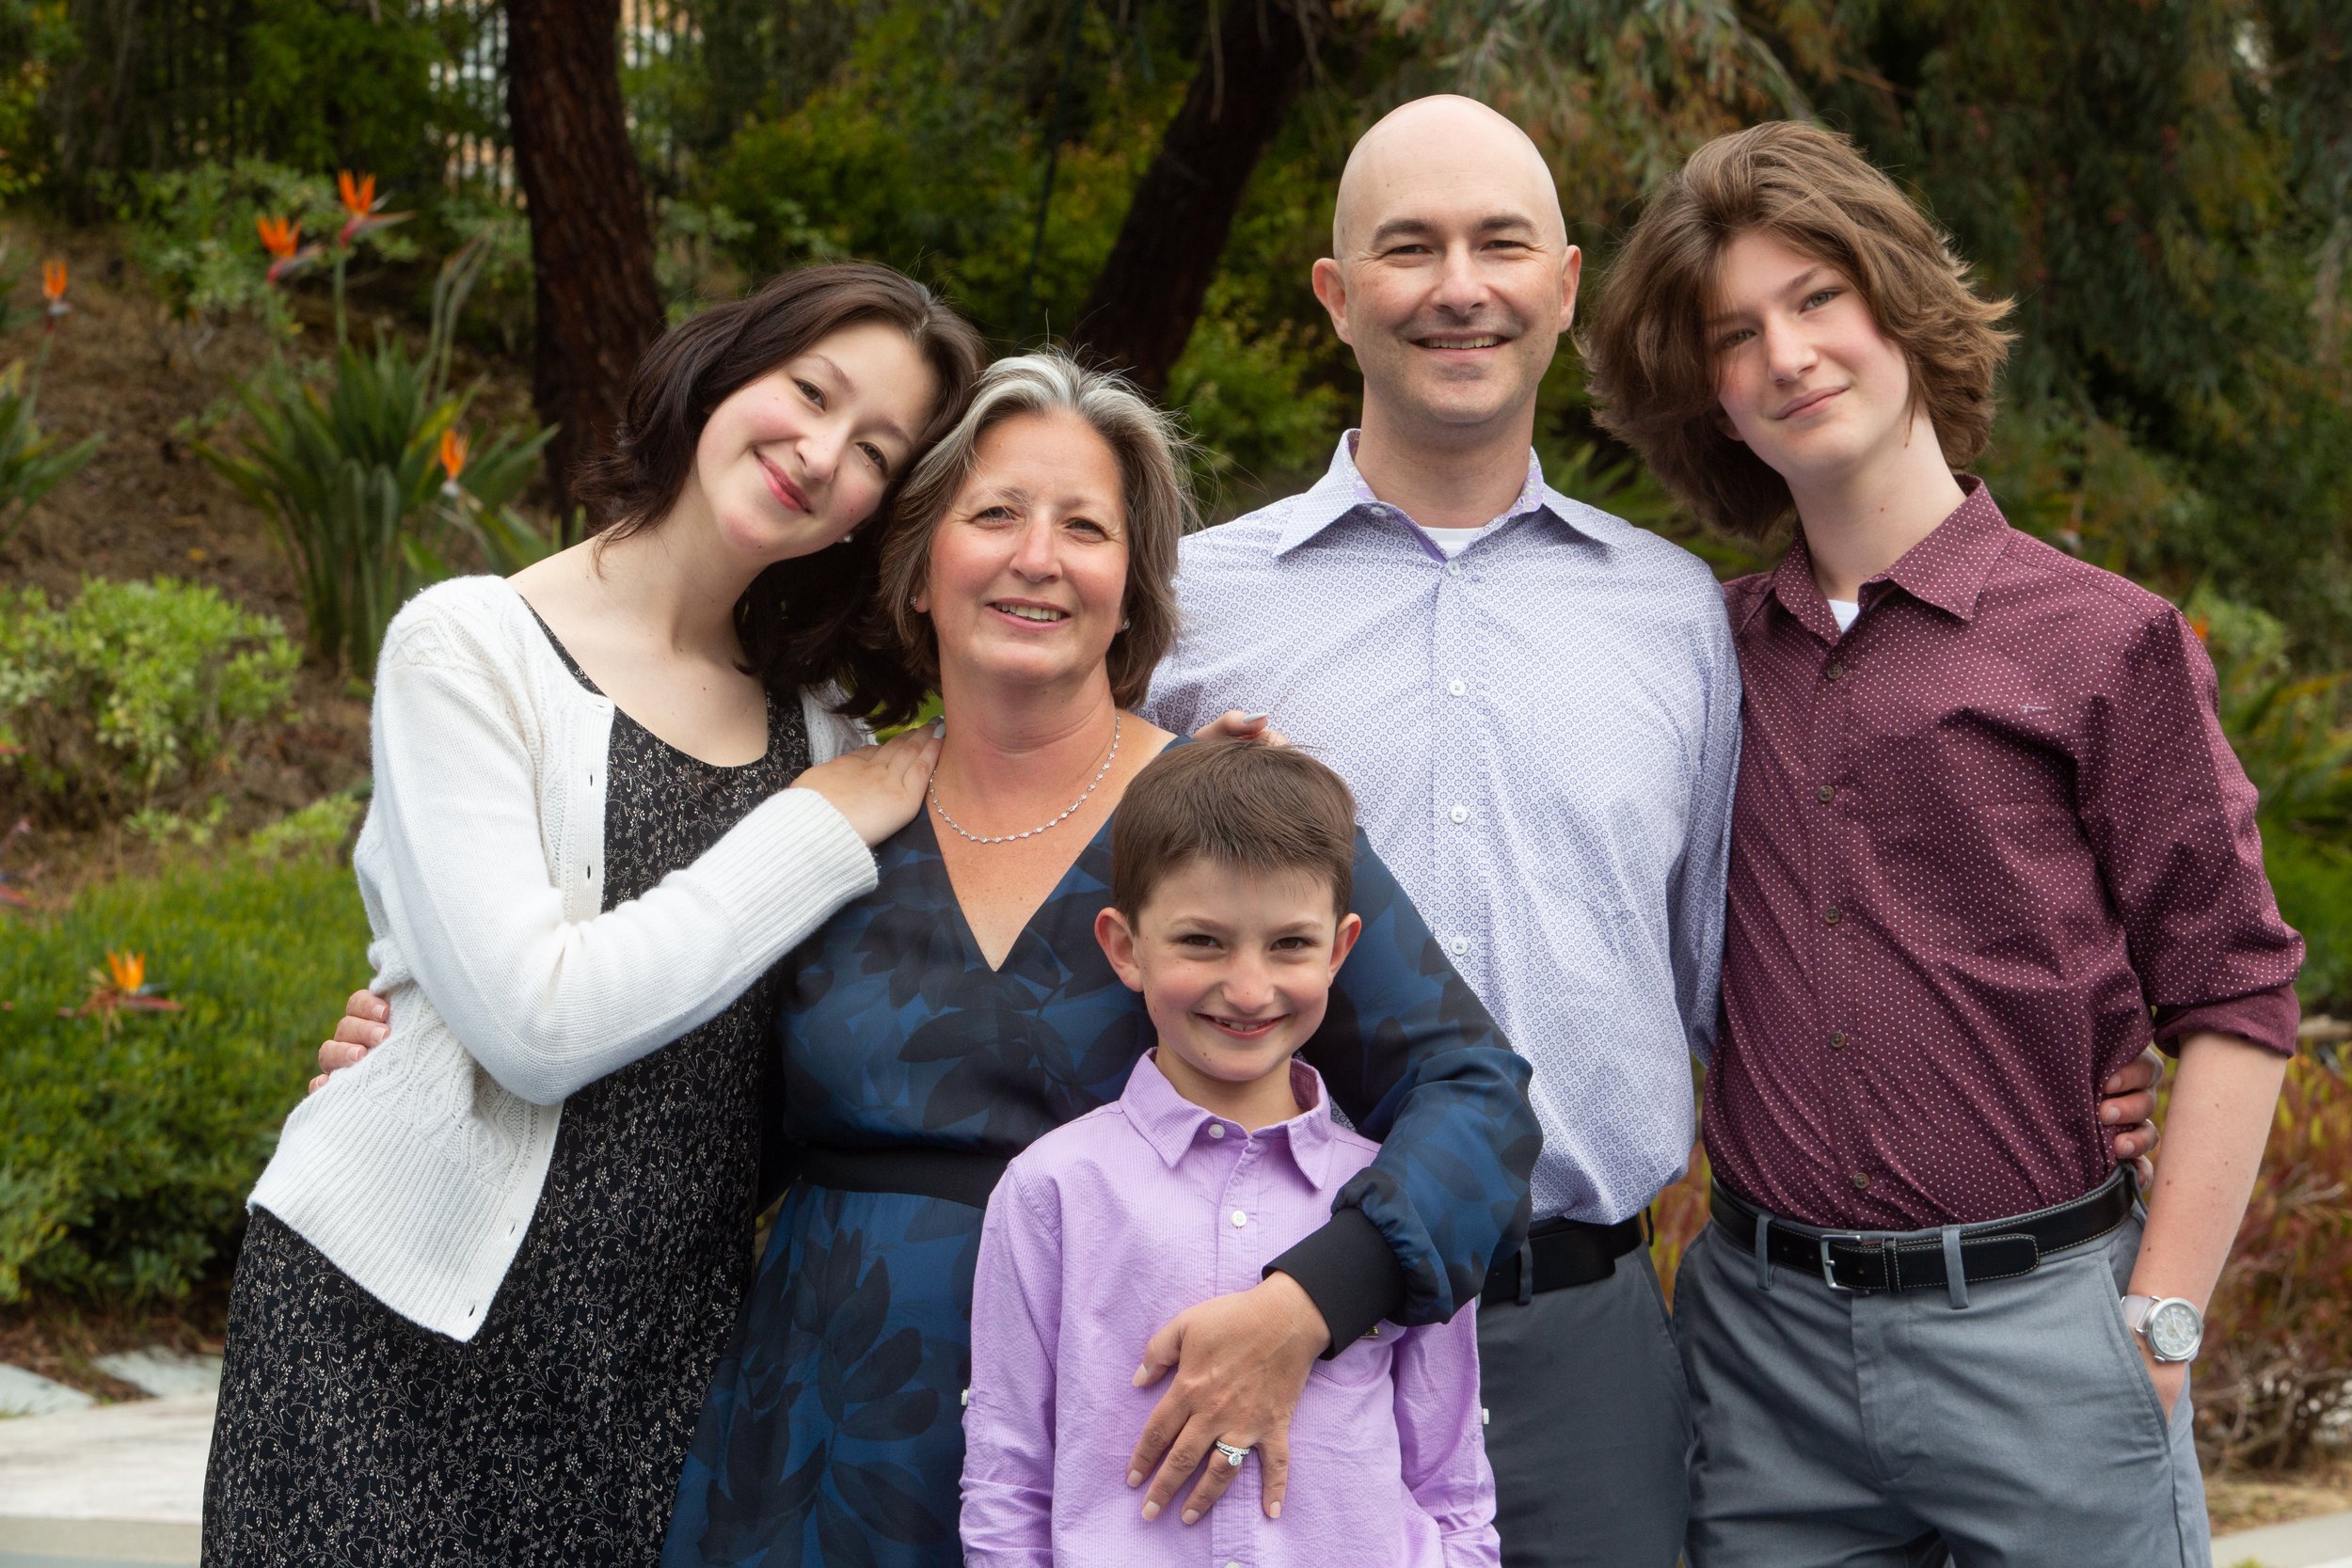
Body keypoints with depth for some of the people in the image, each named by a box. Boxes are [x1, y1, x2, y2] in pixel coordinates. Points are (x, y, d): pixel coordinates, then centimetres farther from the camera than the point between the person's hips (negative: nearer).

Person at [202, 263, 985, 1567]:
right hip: (404, 1322, -4)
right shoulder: (474, 647, -7)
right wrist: (819, 829, -11)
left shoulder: (810, 712, 11)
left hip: (669, 1333, 5)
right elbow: (536, 1022, -18)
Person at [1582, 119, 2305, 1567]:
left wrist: (2159, 1324, -7)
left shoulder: (2107, 642, -3)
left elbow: (2235, 1002, -3)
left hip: (2036, 1328, -3)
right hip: (1763, 1333, 3)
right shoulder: (1711, 651, 6)